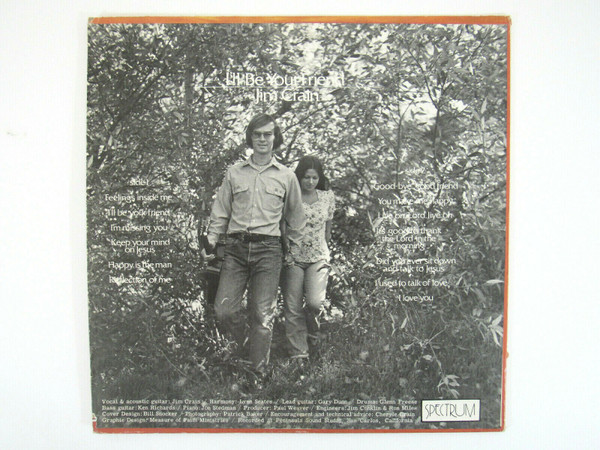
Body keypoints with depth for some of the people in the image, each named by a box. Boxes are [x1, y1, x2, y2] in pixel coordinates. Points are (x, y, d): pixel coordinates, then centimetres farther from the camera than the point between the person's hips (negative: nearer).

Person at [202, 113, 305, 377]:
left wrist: (293, 251, 17)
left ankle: (258, 371, 9)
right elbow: (220, 213, 15)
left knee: (262, 314, -4)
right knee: (224, 310, -6)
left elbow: (295, 219, 18)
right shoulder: (234, 173, 13)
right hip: (235, 248, 2)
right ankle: (245, 344, 22)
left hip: (268, 249, -1)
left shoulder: (286, 177, 10)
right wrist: (210, 243, 8)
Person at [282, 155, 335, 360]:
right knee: (292, 307, -1)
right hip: (292, 257, -1)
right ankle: (298, 353, 14)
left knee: (314, 302, -16)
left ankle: (311, 330, 19)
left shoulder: (327, 197, 5)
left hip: (319, 257, 1)